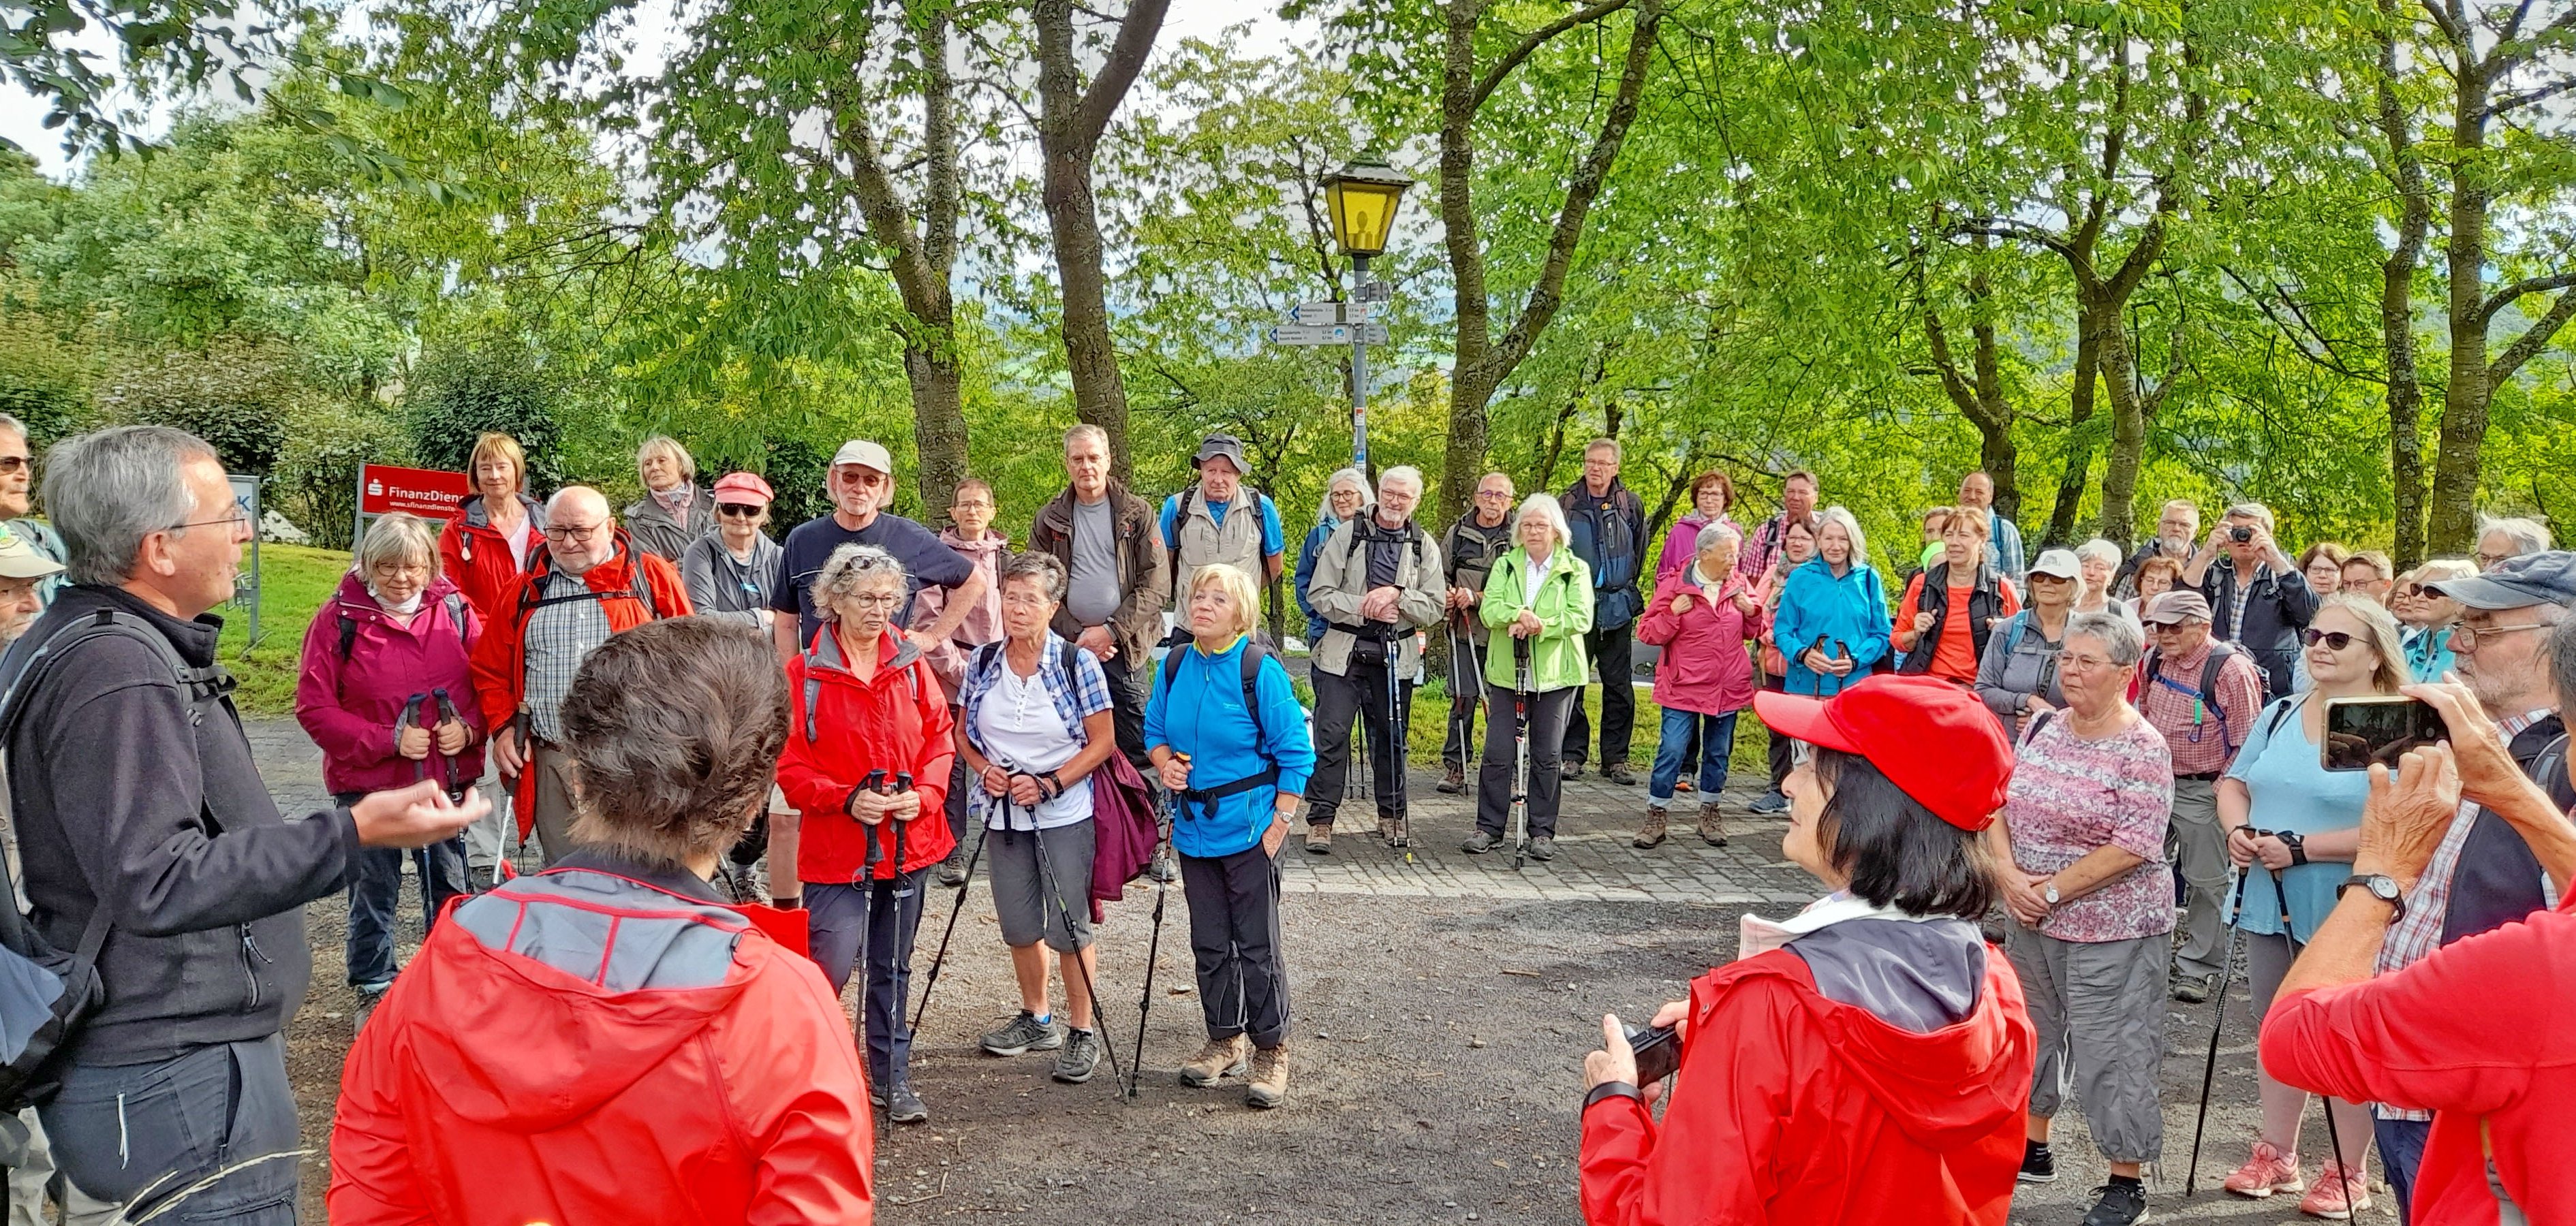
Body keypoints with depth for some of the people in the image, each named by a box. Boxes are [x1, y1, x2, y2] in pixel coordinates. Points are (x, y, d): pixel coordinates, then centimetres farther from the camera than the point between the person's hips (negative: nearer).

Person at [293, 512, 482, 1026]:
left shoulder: (455, 611, -2)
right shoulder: (340, 618, -11)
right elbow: (314, 705, -11)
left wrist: (469, 728, -14)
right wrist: (387, 740, -18)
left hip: (446, 779, 3)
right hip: (369, 784, -2)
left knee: (449, 887, 14)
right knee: (374, 892, 11)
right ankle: (374, 991, 28)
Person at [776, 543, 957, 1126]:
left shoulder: (912, 666, 4)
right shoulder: (805, 673, -7)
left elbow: (940, 739, 7)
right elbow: (788, 763, -7)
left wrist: (923, 793, -10)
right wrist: (846, 799, -19)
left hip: (908, 840, 4)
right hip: (835, 846, -4)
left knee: (891, 967, 14)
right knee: (832, 964, -11)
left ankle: (891, 1077, 26)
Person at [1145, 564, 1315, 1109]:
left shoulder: (1260, 670, -13)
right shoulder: (1175, 666, 3)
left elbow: (1296, 753, -9)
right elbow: (1155, 730, 15)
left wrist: (1280, 820, -13)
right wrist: (1165, 763, -6)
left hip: (1248, 829, -5)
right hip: (1194, 825, 5)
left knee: (1258, 944, 1)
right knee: (1209, 942, 14)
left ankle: (1271, 1051, 13)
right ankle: (1225, 1041, 29)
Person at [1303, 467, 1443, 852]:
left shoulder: (1423, 546, 7)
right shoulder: (1347, 534, 1)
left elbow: (1434, 609, 2)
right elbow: (1320, 595, -3)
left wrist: (1397, 595, -15)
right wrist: (1367, 608, -15)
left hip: (1397, 657, 2)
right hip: (1343, 651, -2)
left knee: (1391, 737, 11)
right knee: (1331, 735, -8)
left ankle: (1392, 815, 24)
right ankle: (1320, 820, -2)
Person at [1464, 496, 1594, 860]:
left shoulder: (1575, 570, 4)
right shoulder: (1505, 565, 10)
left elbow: (1581, 618, -8)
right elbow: (1489, 610, -3)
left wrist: (1539, 626, -21)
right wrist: (1519, 614, -24)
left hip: (1555, 675, -1)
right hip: (1506, 673, 1)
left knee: (1547, 757, 4)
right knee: (1498, 754, -1)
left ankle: (1543, 832, 12)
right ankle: (1489, 828, 7)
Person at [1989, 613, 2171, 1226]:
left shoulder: (2142, 750, -15)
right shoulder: (2042, 727, 4)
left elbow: (2134, 846, -20)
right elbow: (1999, 805, 5)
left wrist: (2052, 889, -18)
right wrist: (2009, 877, -11)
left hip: (2110, 928, -7)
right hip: (2031, 919, 7)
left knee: (2110, 1051, 0)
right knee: (2033, 1031, 19)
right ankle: (2032, 1148, 37)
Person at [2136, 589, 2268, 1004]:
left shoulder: (2231, 669, -15)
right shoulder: (2154, 662, 6)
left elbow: (2247, 738, -14)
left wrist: (2226, 785, -14)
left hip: (2202, 792, -7)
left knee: (2207, 881, 3)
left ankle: (2199, 967, 12)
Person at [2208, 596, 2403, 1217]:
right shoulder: (2280, 713, 9)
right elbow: (2234, 782, 15)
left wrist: (2301, 848, -24)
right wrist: (2238, 829, -6)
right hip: (2270, 904, 7)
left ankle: (2348, 1174, 21)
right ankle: (2275, 1155, 31)